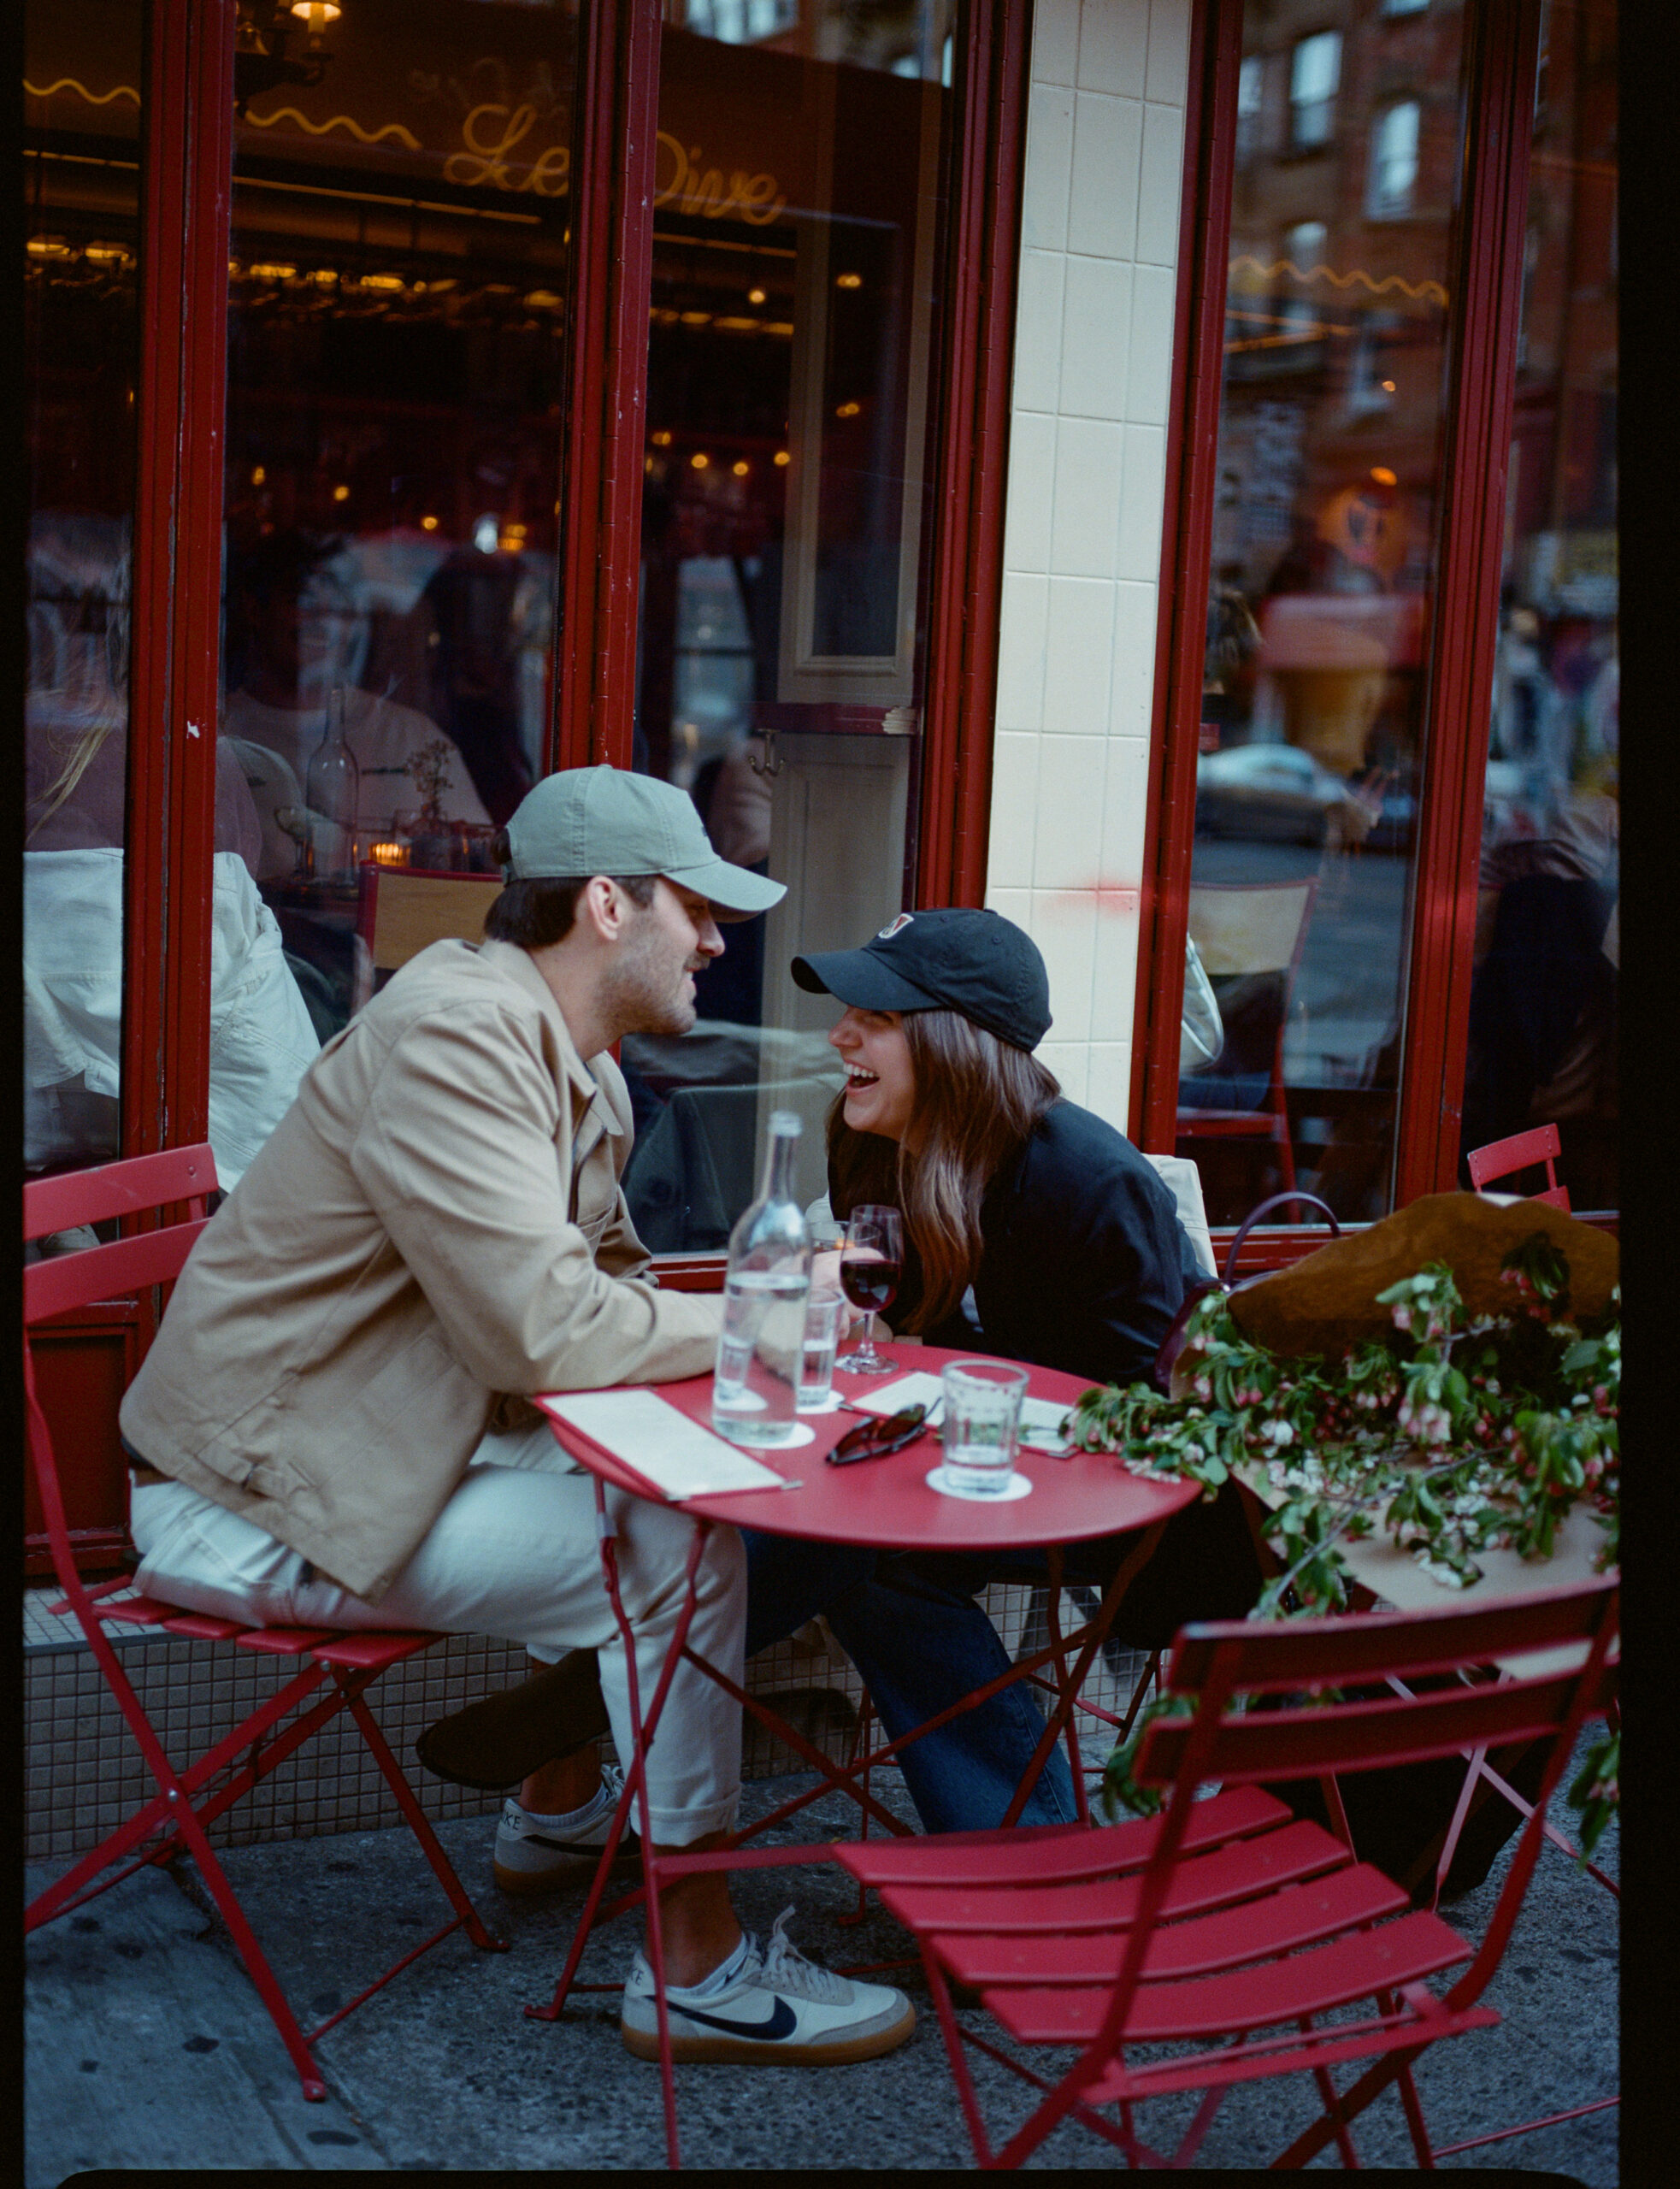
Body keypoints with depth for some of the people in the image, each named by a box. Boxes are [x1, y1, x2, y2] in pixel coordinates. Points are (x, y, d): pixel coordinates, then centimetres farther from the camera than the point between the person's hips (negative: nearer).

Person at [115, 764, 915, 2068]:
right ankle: (701, 1967, -4)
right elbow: (543, 1327, -30)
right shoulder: (457, 1033, -23)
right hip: (258, 1500, -10)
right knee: (682, 1546, -15)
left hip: (367, 1451, 10)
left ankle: (561, 1806, 29)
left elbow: (606, 1278, 19)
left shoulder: (579, 1063, 9)